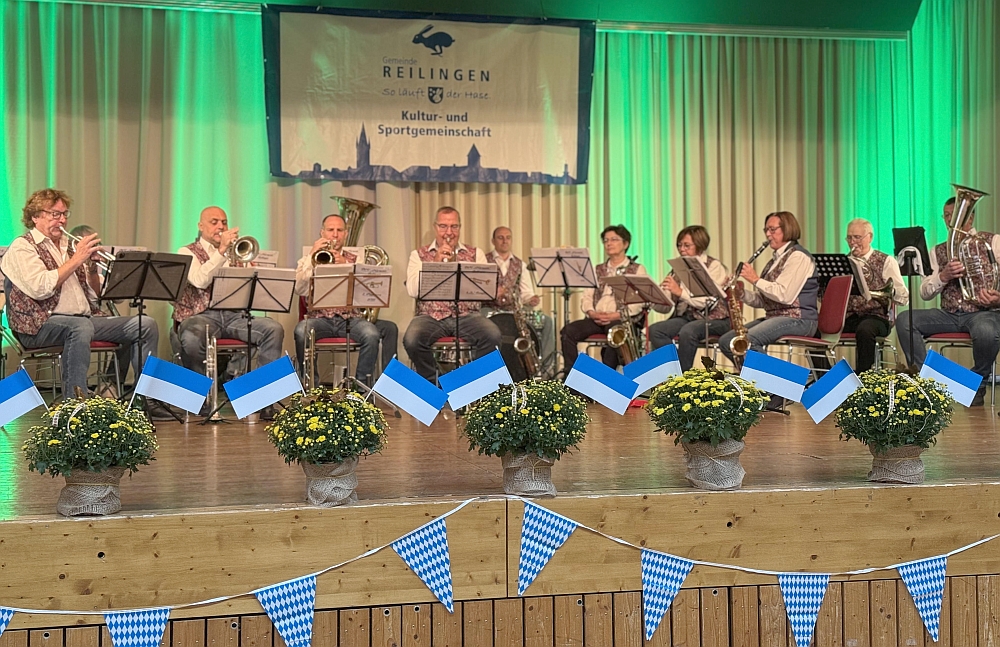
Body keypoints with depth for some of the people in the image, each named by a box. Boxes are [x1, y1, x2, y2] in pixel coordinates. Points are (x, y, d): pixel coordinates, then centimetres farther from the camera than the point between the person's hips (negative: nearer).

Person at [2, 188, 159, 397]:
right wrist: (77, 259, -14)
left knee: (145, 325, -7)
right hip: (41, 325, -7)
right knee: (81, 326, -40)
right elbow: (39, 288, -17)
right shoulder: (22, 247, 1)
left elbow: (94, 295, 19)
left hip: (86, 319, 7)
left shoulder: (68, 246, 21)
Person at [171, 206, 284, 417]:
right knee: (191, 338, -39)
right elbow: (199, 281, -11)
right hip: (201, 315, -4)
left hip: (233, 314, 4)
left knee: (273, 329, -24)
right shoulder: (188, 253, 11)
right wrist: (221, 251, -12)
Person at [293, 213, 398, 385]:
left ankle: (362, 385, -16)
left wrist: (346, 265, -15)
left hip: (350, 318, 1)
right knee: (302, 331, -34)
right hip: (320, 318, -1)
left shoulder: (356, 260, 17)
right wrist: (312, 255, -6)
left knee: (372, 334, -31)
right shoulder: (307, 260, 16)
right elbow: (299, 289, -4)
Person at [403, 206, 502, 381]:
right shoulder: (419, 255, 12)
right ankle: (433, 382, -6)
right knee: (412, 340, -32)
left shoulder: (476, 254, 15)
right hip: (431, 316, -1)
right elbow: (412, 290, -4)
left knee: (492, 335, -30)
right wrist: (436, 262, -9)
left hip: (466, 316, 1)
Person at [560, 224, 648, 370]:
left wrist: (616, 315, -16)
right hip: (596, 319, 4)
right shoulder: (597, 270, 25)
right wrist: (591, 312, -8)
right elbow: (587, 296, 15)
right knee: (568, 330, -24)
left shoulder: (637, 270, 10)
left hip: (621, 319, -4)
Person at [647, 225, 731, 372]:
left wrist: (680, 292, -28)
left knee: (687, 331, -35)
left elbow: (710, 302, -20)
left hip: (714, 318, -6)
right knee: (654, 330, -20)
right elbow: (662, 307, 9)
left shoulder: (714, 266, -4)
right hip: (685, 317, 6)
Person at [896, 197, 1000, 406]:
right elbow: (925, 293, 9)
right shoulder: (938, 251, 16)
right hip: (949, 315, 4)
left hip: (983, 312, -4)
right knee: (904, 319, -20)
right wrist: (943, 276, -11)